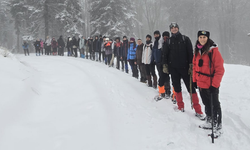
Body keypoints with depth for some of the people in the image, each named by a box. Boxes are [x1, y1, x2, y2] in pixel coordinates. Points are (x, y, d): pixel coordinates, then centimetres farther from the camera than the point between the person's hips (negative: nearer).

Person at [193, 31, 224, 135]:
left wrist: (215, 84, -17)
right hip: (201, 83, 7)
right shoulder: (197, 50, 7)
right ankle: (209, 122, 33)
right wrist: (195, 80, 12)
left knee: (215, 105, 3)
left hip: (211, 85, -7)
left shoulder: (213, 50, -14)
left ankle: (218, 126, 14)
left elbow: (219, 69, -15)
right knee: (206, 104, 18)